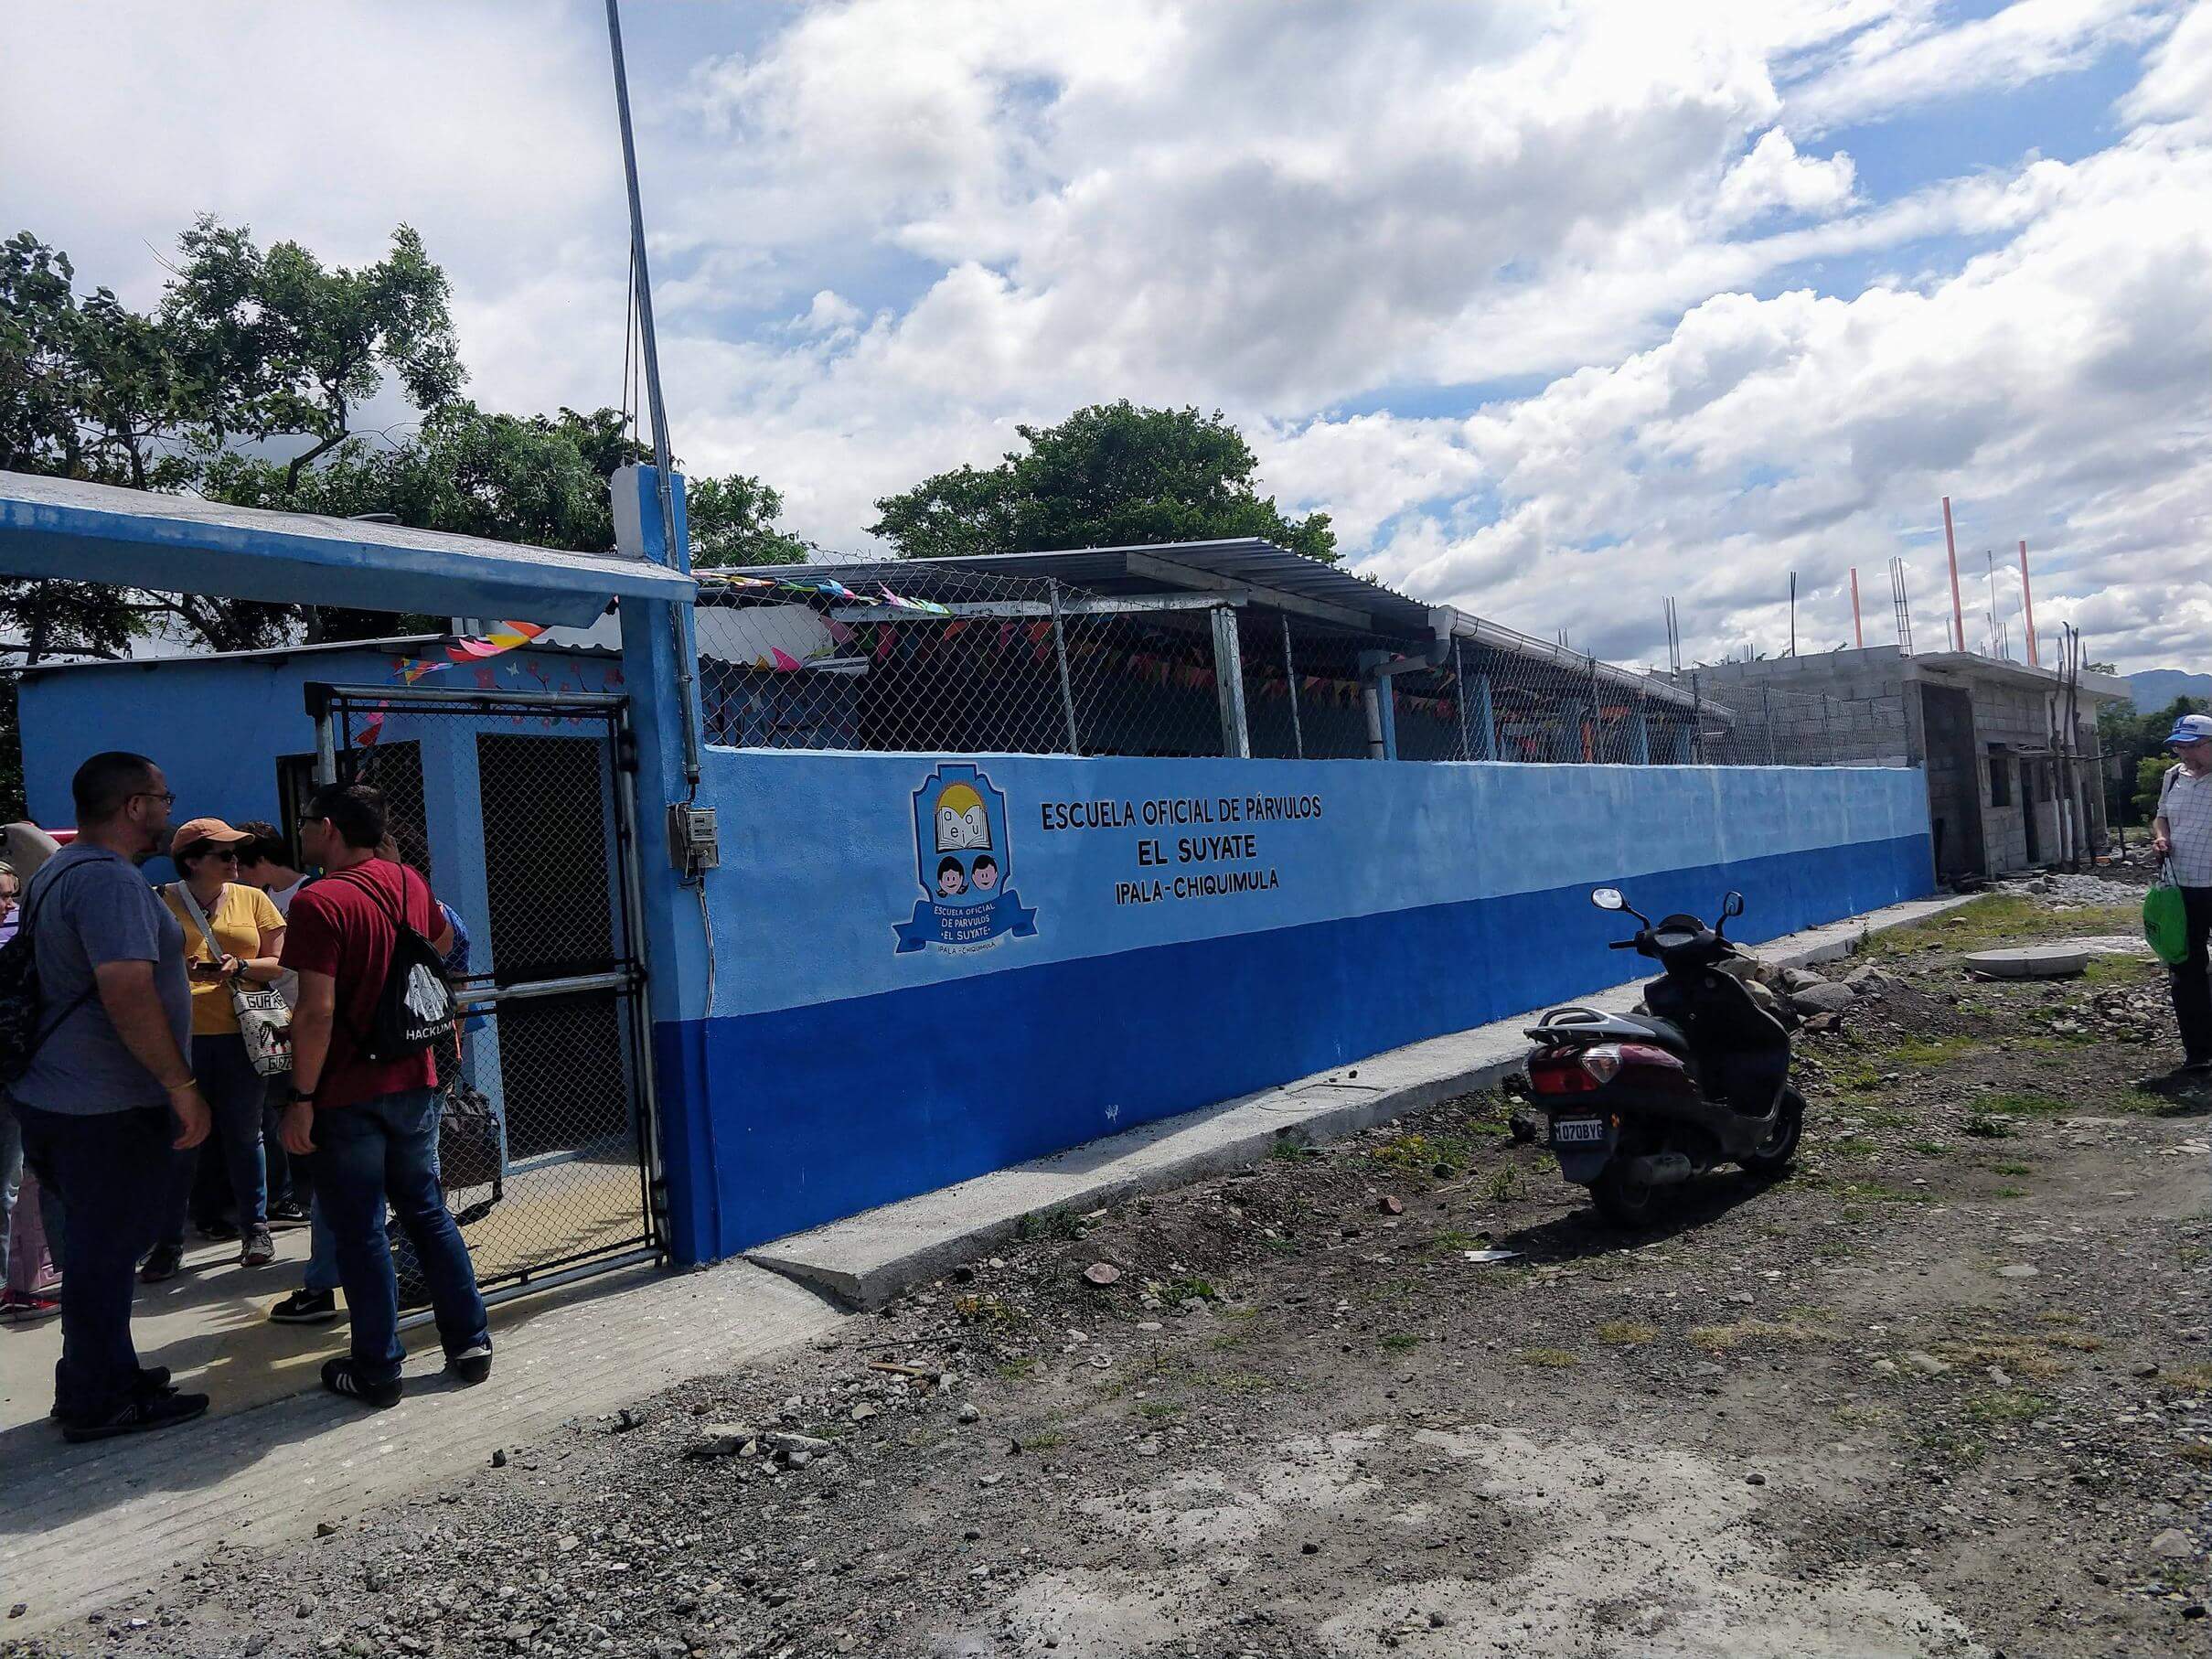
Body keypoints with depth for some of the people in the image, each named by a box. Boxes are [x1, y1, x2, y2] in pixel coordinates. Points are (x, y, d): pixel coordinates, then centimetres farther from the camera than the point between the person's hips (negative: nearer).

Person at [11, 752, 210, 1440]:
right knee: (106, 1257, 2)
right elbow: (127, 992, -29)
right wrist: (182, 1085, -24)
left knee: (101, 1250, 20)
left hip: (56, 1098, 10)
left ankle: (106, 1377, 32)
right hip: (107, 1111, -10)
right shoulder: (110, 880, -19)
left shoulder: (57, 873, 14)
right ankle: (99, 1403, 13)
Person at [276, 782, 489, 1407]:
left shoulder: (318, 902, -16)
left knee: (359, 1231, 5)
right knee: (427, 1211, 16)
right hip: (415, 1082, 6)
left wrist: (300, 1098, -15)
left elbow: (316, 1011, -21)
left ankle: (376, 1370, 14)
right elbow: (442, 943, 25)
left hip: (347, 1094, -6)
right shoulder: (408, 881, 5)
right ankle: (469, 1343, 19)